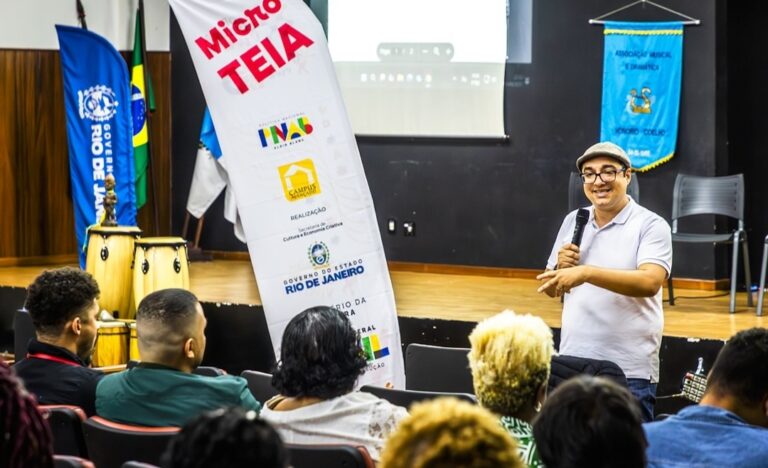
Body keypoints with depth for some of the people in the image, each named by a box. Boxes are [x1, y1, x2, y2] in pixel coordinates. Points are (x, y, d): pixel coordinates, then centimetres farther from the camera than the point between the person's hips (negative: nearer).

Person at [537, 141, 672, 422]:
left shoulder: (651, 226, -6)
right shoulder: (573, 222, 11)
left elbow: (650, 282, -23)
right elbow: (551, 289, 18)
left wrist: (586, 273, -30)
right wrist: (560, 269, -5)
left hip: (630, 370, -5)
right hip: (572, 361, 5)